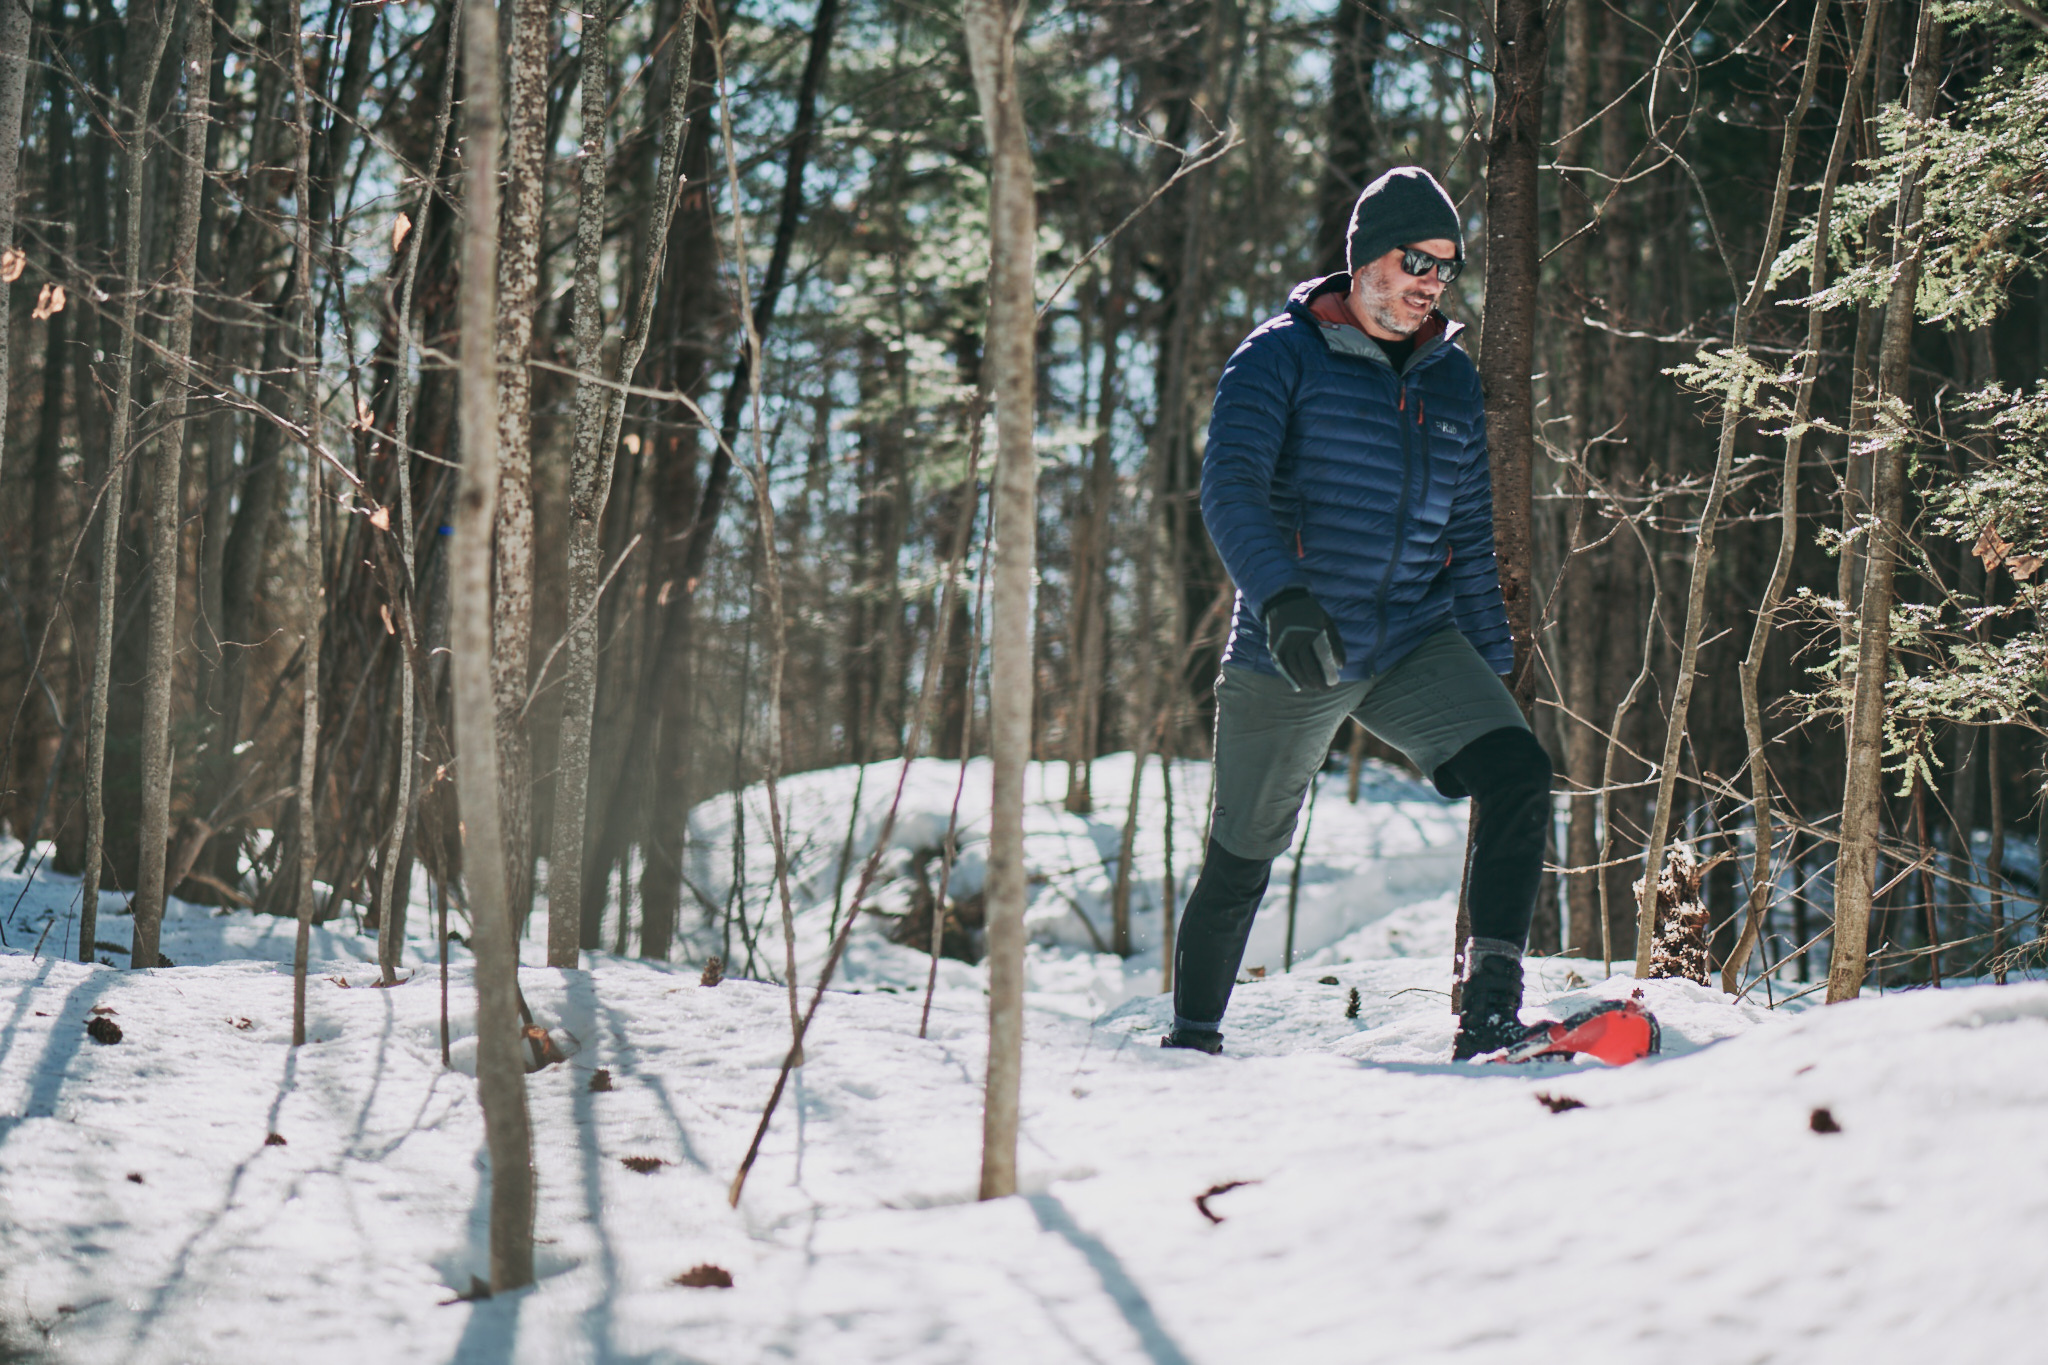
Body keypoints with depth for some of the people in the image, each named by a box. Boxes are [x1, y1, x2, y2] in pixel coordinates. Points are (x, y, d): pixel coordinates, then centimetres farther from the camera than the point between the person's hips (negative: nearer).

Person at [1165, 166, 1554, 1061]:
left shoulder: (1452, 381, 12)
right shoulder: (1283, 356, -5)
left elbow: (1469, 537, 19)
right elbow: (1231, 489, -18)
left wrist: (1490, 668, 15)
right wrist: (1281, 598, -35)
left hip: (1417, 643, 4)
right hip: (1290, 653, -4)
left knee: (1517, 773, -21)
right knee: (1241, 863, 6)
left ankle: (1491, 1005, -23)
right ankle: (1193, 1036, 29)